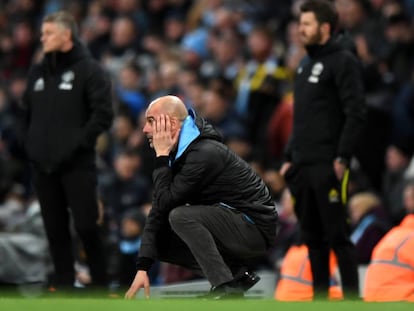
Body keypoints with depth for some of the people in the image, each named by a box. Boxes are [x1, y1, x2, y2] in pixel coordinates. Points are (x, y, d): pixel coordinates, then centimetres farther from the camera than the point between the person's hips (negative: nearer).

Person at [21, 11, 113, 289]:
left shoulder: (88, 70, -4)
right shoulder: (38, 72, 15)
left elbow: (103, 114, -10)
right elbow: (27, 114, 23)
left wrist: (78, 143, -15)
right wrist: (30, 144, 9)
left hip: (77, 165, -6)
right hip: (43, 165, 6)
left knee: (86, 225, -7)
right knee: (55, 228, 7)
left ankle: (100, 286, 2)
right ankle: (63, 284, 13)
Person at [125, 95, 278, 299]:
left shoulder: (204, 153, -23)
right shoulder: (176, 154, 6)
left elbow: (165, 202, -24)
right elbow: (158, 210, 3)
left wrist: (162, 156, -16)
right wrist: (142, 268, -4)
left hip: (255, 228, -10)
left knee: (181, 216, -28)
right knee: (159, 241, 5)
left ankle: (227, 289, -24)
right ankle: (236, 273, 4)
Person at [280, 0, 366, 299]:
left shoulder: (343, 61, -7)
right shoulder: (306, 64, 19)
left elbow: (355, 113, -14)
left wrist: (342, 158, -19)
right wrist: (290, 156, 18)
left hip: (328, 165, -8)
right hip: (303, 165, 8)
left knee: (337, 234, -8)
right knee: (312, 236, 10)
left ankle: (352, 299, -4)